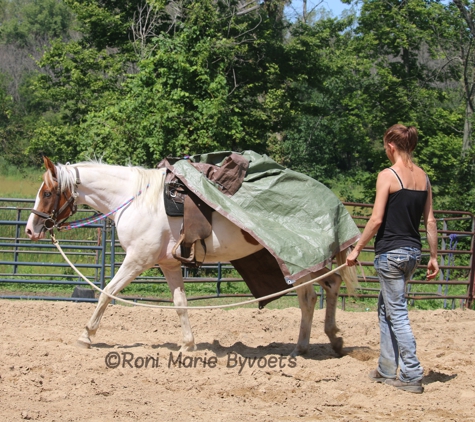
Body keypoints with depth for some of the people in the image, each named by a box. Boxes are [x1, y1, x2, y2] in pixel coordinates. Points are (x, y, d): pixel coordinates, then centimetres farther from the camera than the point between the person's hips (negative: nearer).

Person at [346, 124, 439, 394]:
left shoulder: (388, 176, -12)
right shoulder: (423, 177, 7)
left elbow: (377, 220, -16)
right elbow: (430, 221, 9)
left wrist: (357, 249, -7)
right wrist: (434, 257, 15)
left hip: (390, 252, -7)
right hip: (414, 251, 7)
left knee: (397, 313, -2)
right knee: (386, 307, 20)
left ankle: (412, 376, -3)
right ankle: (387, 369, 25)